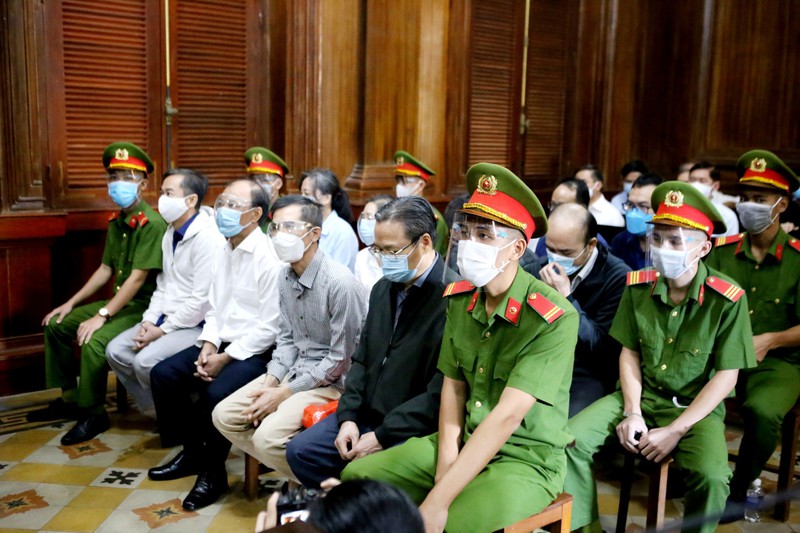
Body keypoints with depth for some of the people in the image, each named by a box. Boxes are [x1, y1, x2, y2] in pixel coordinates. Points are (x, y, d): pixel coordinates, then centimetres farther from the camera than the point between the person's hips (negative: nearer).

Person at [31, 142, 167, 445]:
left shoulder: (152, 223, -19)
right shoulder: (116, 222, 10)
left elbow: (138, 277, -24)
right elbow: (105, 269, 15)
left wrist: (102, 316, -24)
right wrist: (71, 303, 11)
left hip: (143, 306, -10)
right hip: (118, 302, 10)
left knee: (94, 342, -29)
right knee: (56, 324, 10)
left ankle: (94, 414, -8)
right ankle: (69, 398, 21)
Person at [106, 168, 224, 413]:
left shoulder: (208, 238, -20)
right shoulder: (170, 233, 11)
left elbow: (202, 301, -22)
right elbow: (163, 284, 16)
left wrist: (162, 330, -15)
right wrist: (148, 321, 1)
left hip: (196, 325, -9)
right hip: (167, 318, 9)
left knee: (146, 361, -25)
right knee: (115, 351, -2)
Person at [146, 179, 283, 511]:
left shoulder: (269, 258, -17)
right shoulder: (224, 252, 9)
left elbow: (269, 327, -19)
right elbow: (214, 309, 13)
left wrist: (226, 358, -17)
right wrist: (208, 345, -5)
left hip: (254, 351, -9)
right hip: (222, 344, 9)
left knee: (216, 393, -30)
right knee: (163, 374, 0)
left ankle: (213, 472, -4)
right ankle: (192, 453, 16)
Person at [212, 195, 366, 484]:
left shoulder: (340, 282, -22)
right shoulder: (286, 277, 3)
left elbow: (342, 358, -19)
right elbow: (287, 338, 12)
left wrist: (285, 393, -16)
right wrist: (270, 381, -5)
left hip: (332, 381, -8)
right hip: (295, 370, 8)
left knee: (268, 436, -24)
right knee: (224, 416, 0)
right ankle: (293, 470, 9)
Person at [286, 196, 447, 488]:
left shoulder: (451, 297, -20)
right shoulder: (383, 288, 10)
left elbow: (442, 393, -22)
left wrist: (382, 436, -18)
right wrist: (348, 417, 1)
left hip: (415, 428, -8)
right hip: (367, 415, 8)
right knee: (300, 450, 3)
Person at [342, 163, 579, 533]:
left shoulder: (553, 318, -21)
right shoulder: (459, 298, 0)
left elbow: (507, 416, -27)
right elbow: (453, 387, 4)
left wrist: (437, 503, -29)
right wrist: (445, 465, -10)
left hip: (527, 459, -6)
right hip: (465, 443, 6)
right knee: (357, 477, -2)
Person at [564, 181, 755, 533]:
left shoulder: (727, 299, -15)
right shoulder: (638, 286, -3)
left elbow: (726, 376, -12)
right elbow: (629, 353, 4)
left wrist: (675, 431, -16)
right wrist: (632, 413, -9)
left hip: (697, 408, -3)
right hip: (640, 396, 4)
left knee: (711, 477, -31)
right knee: (572, 439, -16)